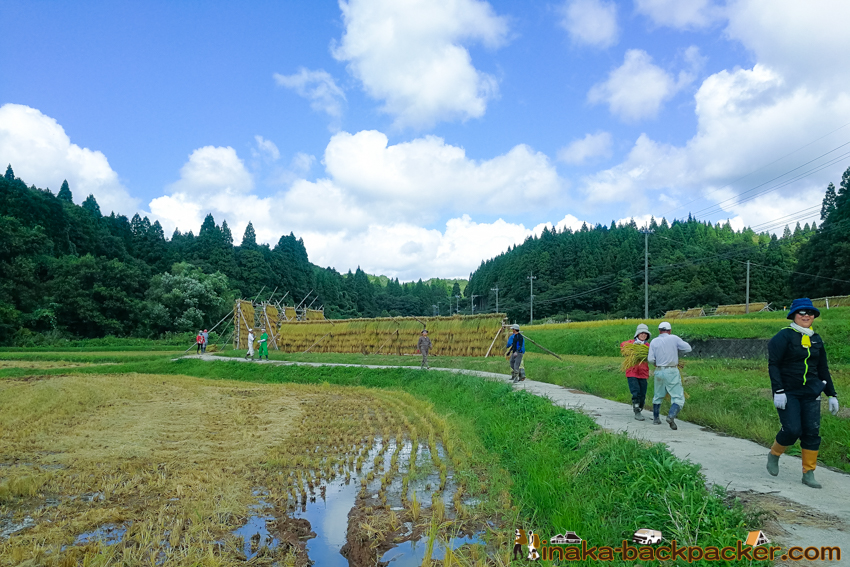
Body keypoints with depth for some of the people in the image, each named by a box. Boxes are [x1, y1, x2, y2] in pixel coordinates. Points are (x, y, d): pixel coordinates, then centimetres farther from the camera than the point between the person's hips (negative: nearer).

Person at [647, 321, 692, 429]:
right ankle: (671, 416, -23)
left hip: (659, 371, 3)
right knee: (678, 397, -1)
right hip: (672, 372, -3)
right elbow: (688, 348, 3)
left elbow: (651, 359, -4)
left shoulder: (654, 342, 2)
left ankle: (656, 418, 27)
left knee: (658, 396, 20)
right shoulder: (674, 338, -2)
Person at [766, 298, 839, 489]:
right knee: (792, 430, -12)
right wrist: (778, 391, -20)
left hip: (811, 394, 6)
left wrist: (832, 395, 15)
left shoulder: (816, 339, 13)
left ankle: (808, 473, 11)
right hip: (788, 393, -6)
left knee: (812, 432, 1)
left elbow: (823, 369, 19)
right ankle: (773, 455, 16)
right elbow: (773, 365, -12)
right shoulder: (784, 337, -7)